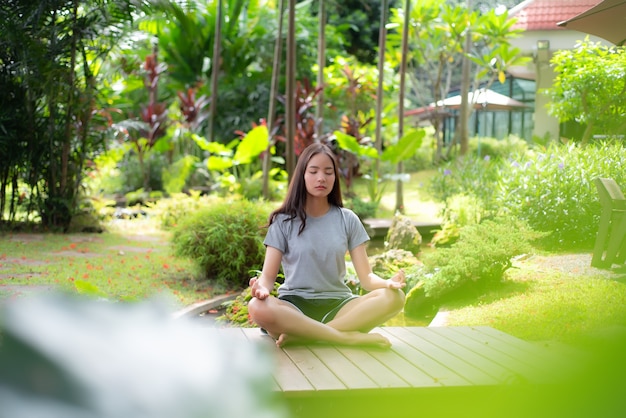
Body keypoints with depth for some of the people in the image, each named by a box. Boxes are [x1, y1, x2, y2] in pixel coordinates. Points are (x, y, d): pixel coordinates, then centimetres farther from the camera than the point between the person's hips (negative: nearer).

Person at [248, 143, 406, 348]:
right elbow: (268, 276, -2)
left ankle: (301, 334, -30)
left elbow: (366, 276, 2)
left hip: (337, 304, 2)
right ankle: (350, 337, -32)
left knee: (394, 297, -27)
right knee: (257, 308, -36)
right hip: (295, 304, -2)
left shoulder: (347, 220, 7)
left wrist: (388, 283, -22)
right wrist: (261, 288, -27)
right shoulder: (284, 221, 3)